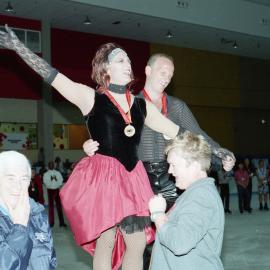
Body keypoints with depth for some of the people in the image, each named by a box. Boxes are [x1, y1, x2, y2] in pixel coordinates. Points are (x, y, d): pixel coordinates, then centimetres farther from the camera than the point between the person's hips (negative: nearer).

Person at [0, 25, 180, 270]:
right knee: (106, 242, 0)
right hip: (101, 176, -4)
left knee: (137, 244, 5)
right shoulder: (90, 97, 1)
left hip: (132, 177, 5)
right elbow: (51, 75, -5)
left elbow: (179, 134, 14)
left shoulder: (142, 106, 12)